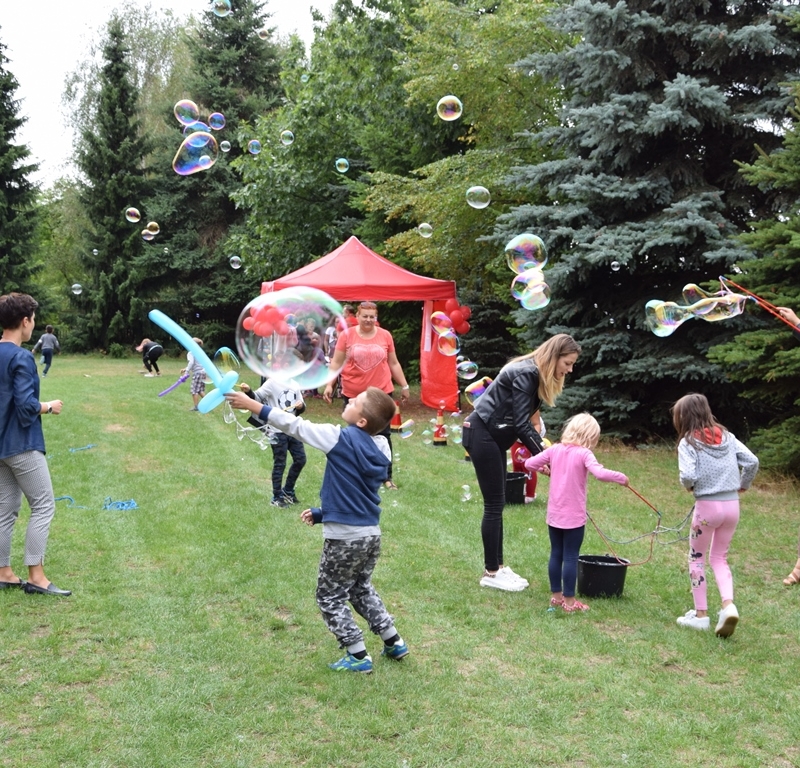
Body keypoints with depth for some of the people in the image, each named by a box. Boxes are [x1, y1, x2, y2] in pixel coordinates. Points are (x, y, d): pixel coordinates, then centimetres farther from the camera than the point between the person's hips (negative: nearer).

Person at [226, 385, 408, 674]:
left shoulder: (342, 439, -18)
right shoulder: (380, 447, 2)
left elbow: (295, 425, -14)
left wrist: (252, 405, -8)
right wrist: (322, 513, 18)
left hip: (345, 538, -7)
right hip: (371, 533, 7)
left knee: (330, 597, 11)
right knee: (360, 589, 27)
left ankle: (358, 656, 15)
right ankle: (393, 642, 32)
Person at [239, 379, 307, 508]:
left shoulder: (294, 385, 11)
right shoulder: (272, 383, -7)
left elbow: (300, 408, 18)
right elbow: (257, 397, -14)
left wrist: (301, 406, -5)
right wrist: (248, 391, -34)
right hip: (277, 430, -7)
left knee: (300, 459, 11)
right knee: (280, 464, -1)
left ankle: (287, 491, 29)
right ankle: (277, 497, 12)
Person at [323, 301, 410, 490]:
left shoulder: (385, 335, 2)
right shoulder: (346, 335, -3)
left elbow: (393, 363, 10)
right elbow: (336, 362, 0)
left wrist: (404, 386, 10)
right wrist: (329, 384, -8)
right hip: (353, 394, -1)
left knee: (383, 435, 6)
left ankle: (387, 477, 13)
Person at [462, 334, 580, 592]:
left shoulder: (535, 375, 10)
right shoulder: (526, 373, -20)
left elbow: (523, 422, 8)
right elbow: (521, 425, -22)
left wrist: (544, 448, -1)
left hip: (493, 436, 10)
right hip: (481, 435, -10)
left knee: (496, 503, 12)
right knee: (494, 504, -5)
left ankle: (498, 566, 19)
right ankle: (491, 573, 3)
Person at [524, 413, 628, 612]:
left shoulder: (555, 449, 2)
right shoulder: (583, 454, -14)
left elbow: (529, 464, 5)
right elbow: (601, 474, -29)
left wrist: (546, 470, 22)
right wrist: (621, 477, -14)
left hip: (554, 514, 5)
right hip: (574, 516, -5)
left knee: (556, 554, 13)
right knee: (571, 557, 1)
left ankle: (556, 596, 22)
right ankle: (569, 601, 7)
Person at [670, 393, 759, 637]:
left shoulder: (688, 442, -9)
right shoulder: (726, 436, 6)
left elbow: (688, 475, -22)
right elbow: (752, 462, 0)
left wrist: (688, 486, 0)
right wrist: (743, 485, 15)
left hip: (707, 506, -5)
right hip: (732, 505, 5)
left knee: (696, 558, 15)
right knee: (719, 558, 19)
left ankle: (700, 614, 19)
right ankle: (728, 606, -2)